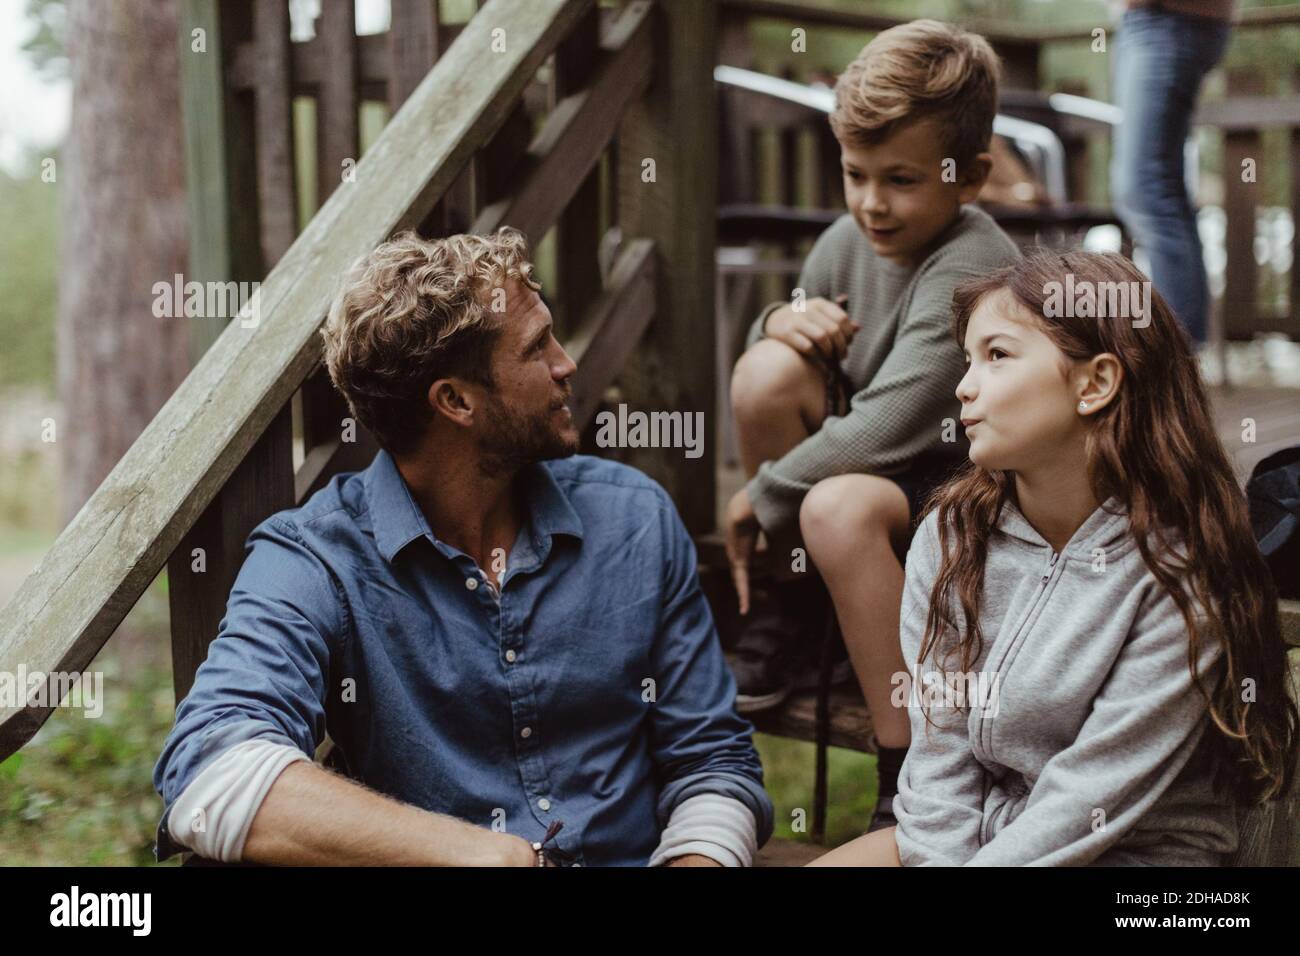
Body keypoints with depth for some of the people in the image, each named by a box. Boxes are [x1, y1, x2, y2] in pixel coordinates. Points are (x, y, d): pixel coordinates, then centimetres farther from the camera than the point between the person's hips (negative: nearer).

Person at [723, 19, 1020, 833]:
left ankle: (911, 773, -25)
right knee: (767, 369, -16)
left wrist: (761, 498, -17)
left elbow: (887, 429, -28)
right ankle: (796, 598, 3)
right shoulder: (851, 240, 1)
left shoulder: (972, 270, -23)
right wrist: (785, 320, -9)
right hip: (876, 461, 7)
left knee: (839, 507, -37)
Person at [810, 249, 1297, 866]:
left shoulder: (1180, 570, -17)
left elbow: (1088, 802, -20)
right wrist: (942, 859, -17)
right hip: (972, 838, 5)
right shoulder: (951, 535, -1)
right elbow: (939, 753, -4)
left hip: (1135, 853, -5)